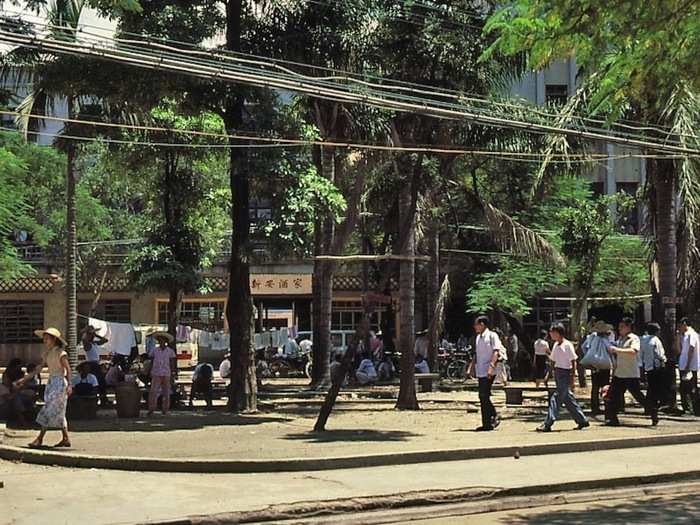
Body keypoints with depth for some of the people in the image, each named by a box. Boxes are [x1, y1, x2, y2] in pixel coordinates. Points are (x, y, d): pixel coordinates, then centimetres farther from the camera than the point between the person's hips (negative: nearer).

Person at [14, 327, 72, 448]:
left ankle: (40, 439, -9)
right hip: (51, 382, 9)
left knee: (49, 410, -10)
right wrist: (24, 379, 14)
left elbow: (68, 370, -15)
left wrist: (69, 385, -26)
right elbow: (39, 368, 15)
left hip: (59, 382, -9)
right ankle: (66, 438, 14)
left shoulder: (61, 353, -11)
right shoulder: (46, 353, 11)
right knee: (57, 412, 9)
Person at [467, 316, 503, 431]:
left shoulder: (492, 336, -7)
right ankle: (487, 423, 16)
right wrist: (472, 367, 19)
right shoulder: (478, 337, 17)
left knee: (484, 396, -11)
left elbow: (496, 352, -14)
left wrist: (491, 367, -23)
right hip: (480, 372, 8)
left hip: (488, 372, -8)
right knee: (482, 397, 9)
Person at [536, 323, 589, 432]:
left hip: (565, 373, -9)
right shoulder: (556, 345, 12)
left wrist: (573, 376, -13)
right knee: (567, 398, 12)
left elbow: (573, 361, -11)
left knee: (556, 398, -11)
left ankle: (547, 424, -12)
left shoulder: (567, 345, -11)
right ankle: (582, 420, 23)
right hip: (557, 373, 9)